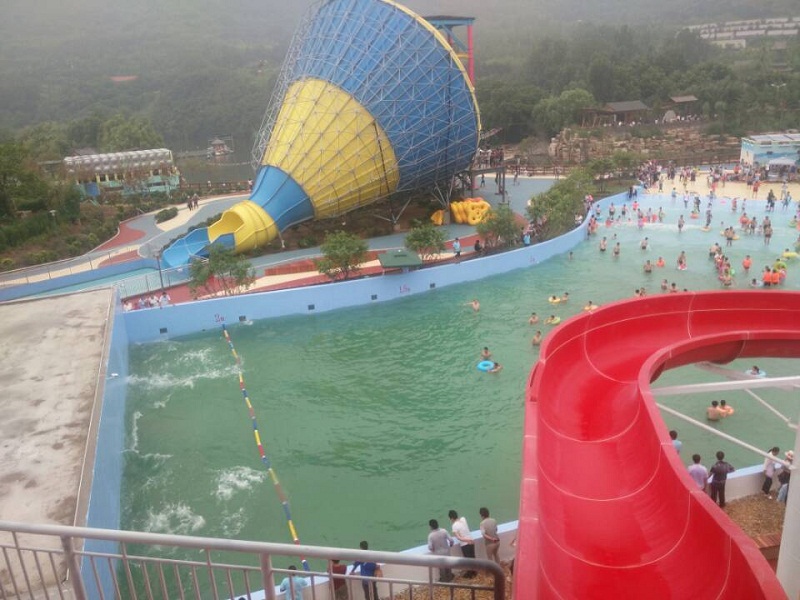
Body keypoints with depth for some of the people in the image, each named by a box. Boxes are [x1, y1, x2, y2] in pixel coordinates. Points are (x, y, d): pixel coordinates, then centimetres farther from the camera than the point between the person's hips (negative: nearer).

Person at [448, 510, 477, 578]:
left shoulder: (454, 526, -19)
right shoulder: (463, 519, -3)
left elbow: (458, 538, -25)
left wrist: (467, 540, -23)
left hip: (464, 544, -6)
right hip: (471, 541, 6)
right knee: (472, 557, 21)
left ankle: (469, 574, 26)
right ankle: (474, 571, 37)